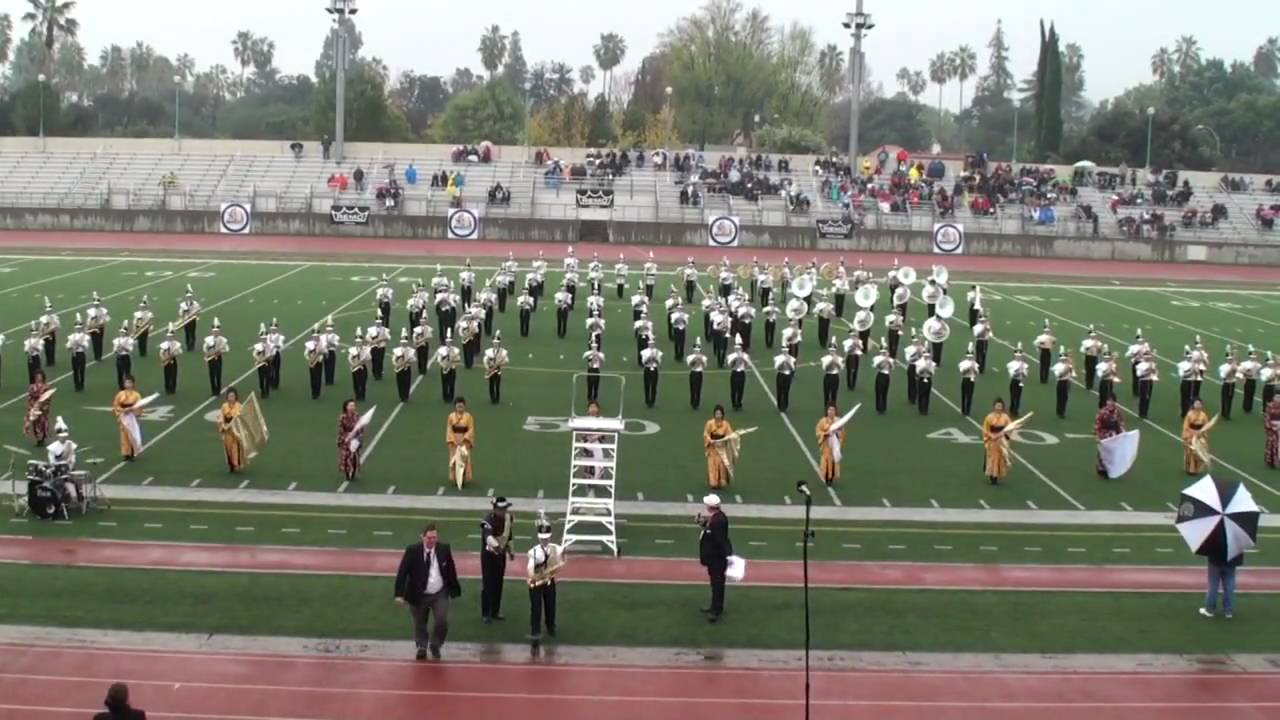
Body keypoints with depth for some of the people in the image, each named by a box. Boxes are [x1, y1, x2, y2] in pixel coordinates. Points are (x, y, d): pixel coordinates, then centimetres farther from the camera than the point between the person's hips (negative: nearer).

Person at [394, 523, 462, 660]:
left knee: (442, 621, -9)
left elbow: (451, 570, 5)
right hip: (418, 595, -1)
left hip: (440, 594, 1)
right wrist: (399, 594, -22)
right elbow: (402, 573, -15)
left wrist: (454, 589, 8)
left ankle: (435, 646, 17)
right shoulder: (412, 551, -15)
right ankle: (422, 647, 37)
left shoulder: (444, 549, -7)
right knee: (419, 624, 11)